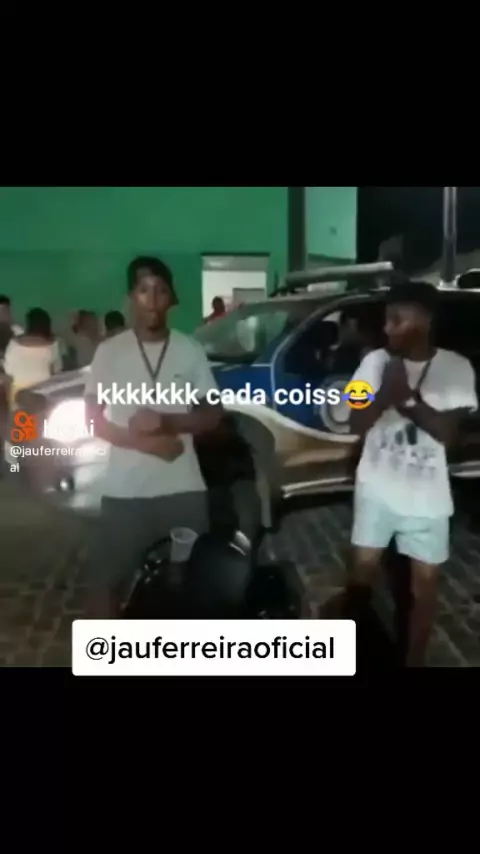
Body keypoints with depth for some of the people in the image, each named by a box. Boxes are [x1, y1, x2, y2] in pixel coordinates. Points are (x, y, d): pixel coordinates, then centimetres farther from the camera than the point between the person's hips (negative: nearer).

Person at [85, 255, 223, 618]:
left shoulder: (190, 350, 1)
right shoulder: (110, 351, -2)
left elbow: (213, 415, 4)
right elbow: (93, 419, -1)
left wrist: (166, 422, -14)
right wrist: (145, 441, -15)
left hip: (183, 488, 1)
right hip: (125, 490, -1)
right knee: (107, 579, 4)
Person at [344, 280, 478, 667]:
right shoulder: (376, 361, -4)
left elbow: (447, 432, -14)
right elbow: (358, 425, -7)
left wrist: (408, 397, -23)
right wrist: (386, 394, -24)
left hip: (427, 497, -1)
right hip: (377, 489, 1)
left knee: (425, 580, 6)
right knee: (364, 566, 9)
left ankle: (415, 660, 23)